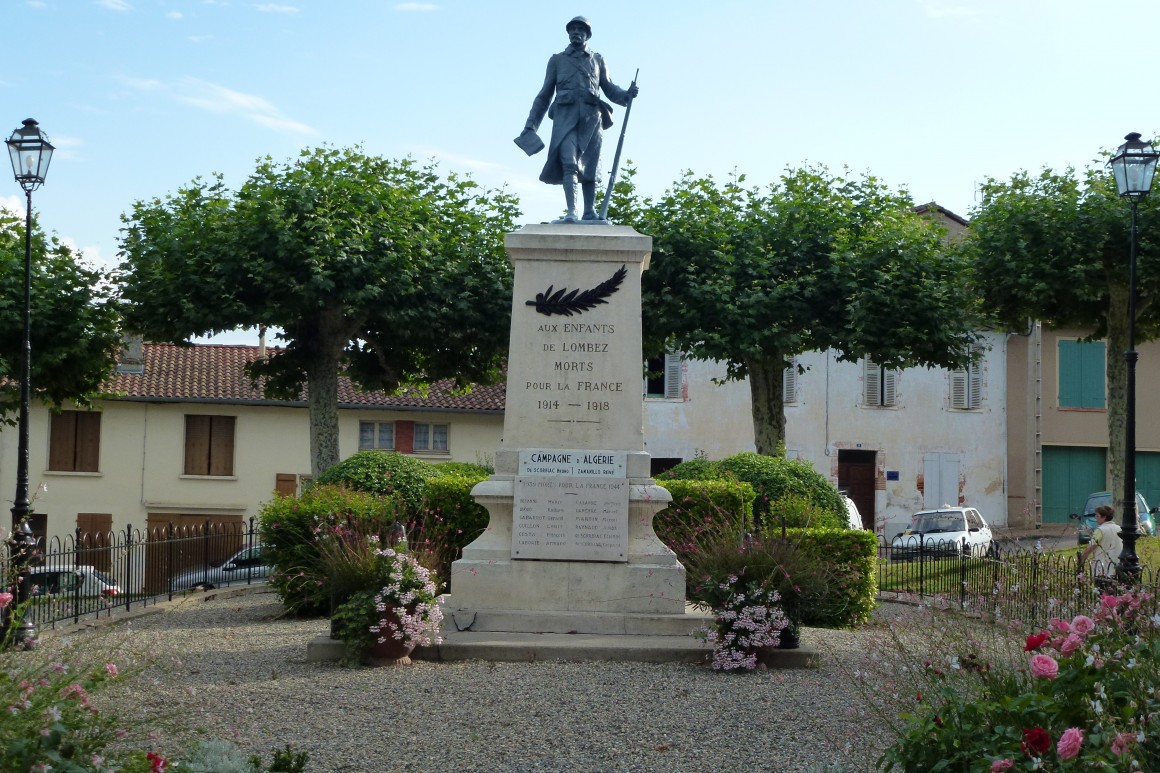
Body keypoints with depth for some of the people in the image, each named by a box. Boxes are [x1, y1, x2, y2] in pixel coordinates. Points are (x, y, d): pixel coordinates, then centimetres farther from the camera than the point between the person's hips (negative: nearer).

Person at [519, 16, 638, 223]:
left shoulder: (598, 60, 22)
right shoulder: (557, 60, 18)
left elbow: (609, 88, 15)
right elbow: (544, 95, 17)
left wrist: (626, 95, -7)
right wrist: (531, 125, 10)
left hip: (591, 116, 2)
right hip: (566, 115, -2)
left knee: (590, 168, 0)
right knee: (569, 163, -18)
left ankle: (590, 213, 5)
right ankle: (571, 212, -29)